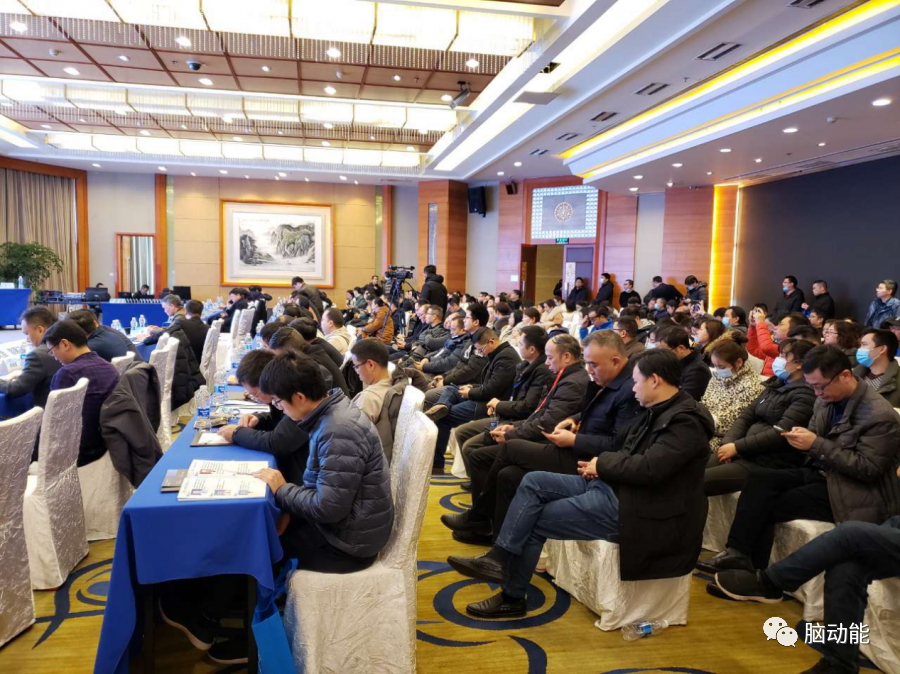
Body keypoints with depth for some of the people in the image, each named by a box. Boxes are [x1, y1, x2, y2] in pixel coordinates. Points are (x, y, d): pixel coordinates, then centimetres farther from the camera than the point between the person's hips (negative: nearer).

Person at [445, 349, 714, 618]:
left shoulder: (686, 421, -18)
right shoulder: (655, 410, 10)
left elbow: (649, 468, -27)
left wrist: (602, 463, -12)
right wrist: (601, 466, -4)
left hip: (630, 506, -9)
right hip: (611, 485, 9)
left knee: (535, 520, -6)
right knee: (533, 482, -1)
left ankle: (512, 598, 11)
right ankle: (498, 558, -3)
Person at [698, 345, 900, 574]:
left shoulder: (881, 415, -18)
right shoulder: (826, 399, 4)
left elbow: (868, 469, -20)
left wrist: (816, 444, -24)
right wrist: (802, 437, -10)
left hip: (853, 491, -7)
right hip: (818, 473, 7)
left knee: (768, 505, -18)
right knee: (758, 479, -16)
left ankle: (754, 572, -6)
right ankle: (739, 553, -17)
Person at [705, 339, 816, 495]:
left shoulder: (806, 394, -9)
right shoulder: (775, 384, 16)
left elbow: (780, 433, -18)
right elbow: (747, 414, 11)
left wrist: (736, 447, -15)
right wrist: (728, 442, -6)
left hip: (769, 463, -8)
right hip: (746, 451, 8)